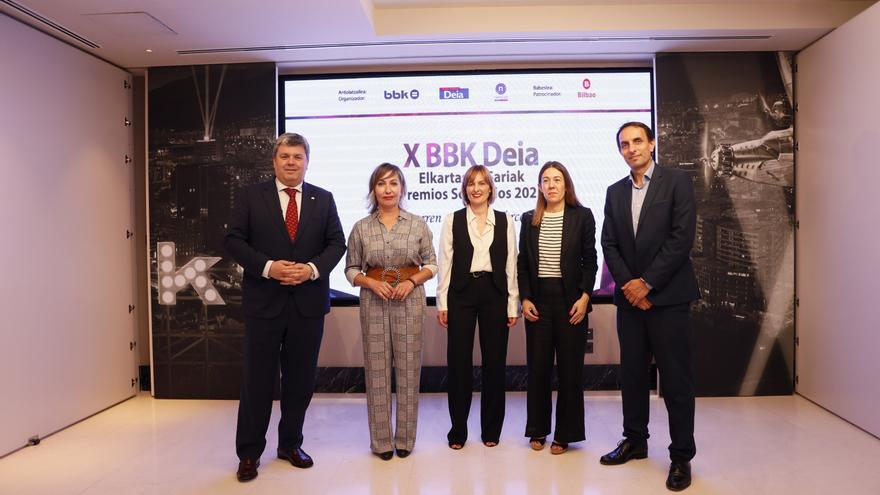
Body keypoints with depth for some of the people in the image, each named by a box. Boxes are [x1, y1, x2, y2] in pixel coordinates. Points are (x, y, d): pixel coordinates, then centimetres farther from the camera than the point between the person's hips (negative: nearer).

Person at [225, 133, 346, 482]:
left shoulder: (323, 199, 8)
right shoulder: (251, 196, 3)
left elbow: (336, 243, 3)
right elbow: (234, 240, -3)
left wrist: (312, 268, -14)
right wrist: (268, 267, -16)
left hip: (309, 302, 2)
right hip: (264, 301, -2)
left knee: (301, 379, 12)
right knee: (258, 379, 6)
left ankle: (291, 444, 29)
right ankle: (249, 453, 20)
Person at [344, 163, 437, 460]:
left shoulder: (418, 225, 3)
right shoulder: (361, 228, 4)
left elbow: (431, 264, 5)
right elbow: (352, 269, 7)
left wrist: (411, 281, -11)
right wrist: (373, 283, -11)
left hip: (410, 299, 0)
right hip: (373, 300, 1)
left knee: (408, 367, 4)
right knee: (377, 368, 5)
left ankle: (405, 438, 20)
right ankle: (381, 440, 19)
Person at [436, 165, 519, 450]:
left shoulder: (505, 221, 6)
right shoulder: (452, 220, 4)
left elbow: (510, 264, 5)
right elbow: (445, 263, 2)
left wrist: (513, 305, 1)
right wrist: (442, 303, -3)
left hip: (494, 293, 1)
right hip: (461, 293, -1)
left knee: (495, 362, 6)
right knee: (458, 362, 3)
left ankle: (491, 429, 23)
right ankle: (458, 430, 18)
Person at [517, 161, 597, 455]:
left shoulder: (582, 216, 2)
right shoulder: (529, 219, 8)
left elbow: (590, 260, 1)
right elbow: (522, 262, 8)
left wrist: (584, 297, -9)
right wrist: (525, 298, -1)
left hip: (570, 299, -2)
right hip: (538, 300, 2)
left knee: (570, 367, 4)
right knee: (538, 366, 7)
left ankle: (566, 433, 17)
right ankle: (538, 430, 22)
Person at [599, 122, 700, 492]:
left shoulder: (677, 182, -2)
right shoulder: (615, 192, 12)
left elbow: (682, 238, -11)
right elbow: (609, 244, 6)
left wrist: (647, 283, -13)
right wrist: (628, 285, -7)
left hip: (668, 296, -4)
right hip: (630, 297, 5)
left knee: (676, 378, 2)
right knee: (632, 374, 12)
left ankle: (681, 456, 15)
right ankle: (635, 441, 27)